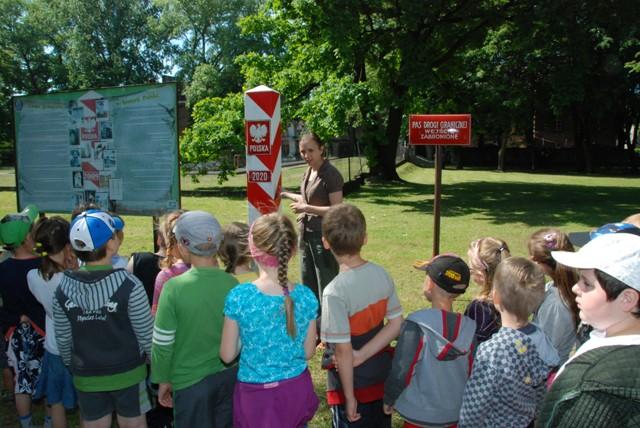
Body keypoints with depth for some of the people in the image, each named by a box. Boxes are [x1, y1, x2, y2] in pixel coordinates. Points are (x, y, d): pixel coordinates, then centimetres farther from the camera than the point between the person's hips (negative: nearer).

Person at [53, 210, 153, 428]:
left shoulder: (63, 288, -10)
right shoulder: (128, 285, -22)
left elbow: (63, 339, 0)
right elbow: (147, 335, -14)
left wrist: (73, 367, 18)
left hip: (86, 378, 3)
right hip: (127, 375, -3)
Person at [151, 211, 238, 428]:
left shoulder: (174, 287, -20)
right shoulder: (232, 284, -10)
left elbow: (163, 343, -13)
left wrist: (163, 380, 3)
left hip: (191, 381, -3)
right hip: (230, 375, 3)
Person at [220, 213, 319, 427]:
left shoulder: (238, 297, -20)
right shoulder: (306, 297, -13)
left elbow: (227, 355, -10)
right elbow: (308, 352, -2)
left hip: (256, 394, -2)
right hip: (297, 390, 2)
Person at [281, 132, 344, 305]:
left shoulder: (331, 174, -15)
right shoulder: (308, 172, 10)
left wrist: (306, 208, -22)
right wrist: (286, 194, 30)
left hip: (323, 235, -9)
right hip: (306, 233, 9)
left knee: (326, 285, 0)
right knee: (308, 284, 18)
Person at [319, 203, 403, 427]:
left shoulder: (335, 292, -27)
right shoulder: (381, 274, -8)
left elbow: (343, 351, -23)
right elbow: (396, 324, -4)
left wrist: (349, 397, -13)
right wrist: (363, 355, -9)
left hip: (353, 383, -6)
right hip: (383, 376, 6)